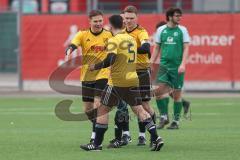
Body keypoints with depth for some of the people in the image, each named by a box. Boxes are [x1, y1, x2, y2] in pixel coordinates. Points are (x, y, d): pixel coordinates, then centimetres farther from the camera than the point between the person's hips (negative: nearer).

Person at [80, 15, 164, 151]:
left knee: (103, 110, 4)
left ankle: (97, 144, 5)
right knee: (139, 109, 6)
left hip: (117, 82, -6)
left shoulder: (115, 40, -11)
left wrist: (95, 67, -8)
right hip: (133, 80, 6)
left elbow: (110, 60, -22)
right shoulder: (131, 39, 11)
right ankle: (156, 138, -7)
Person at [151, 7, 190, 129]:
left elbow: (186, 48, -3)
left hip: (177, 67, -2)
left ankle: (176, 121, 12)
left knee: (177, 94, 1)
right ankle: (164, 116, 5)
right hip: (164, 65, 2)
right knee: (158, 91, -11)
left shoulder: (182, 30, 1)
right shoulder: (161, 30, 6)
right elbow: (157, 48, 13)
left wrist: (183, 64, -14)